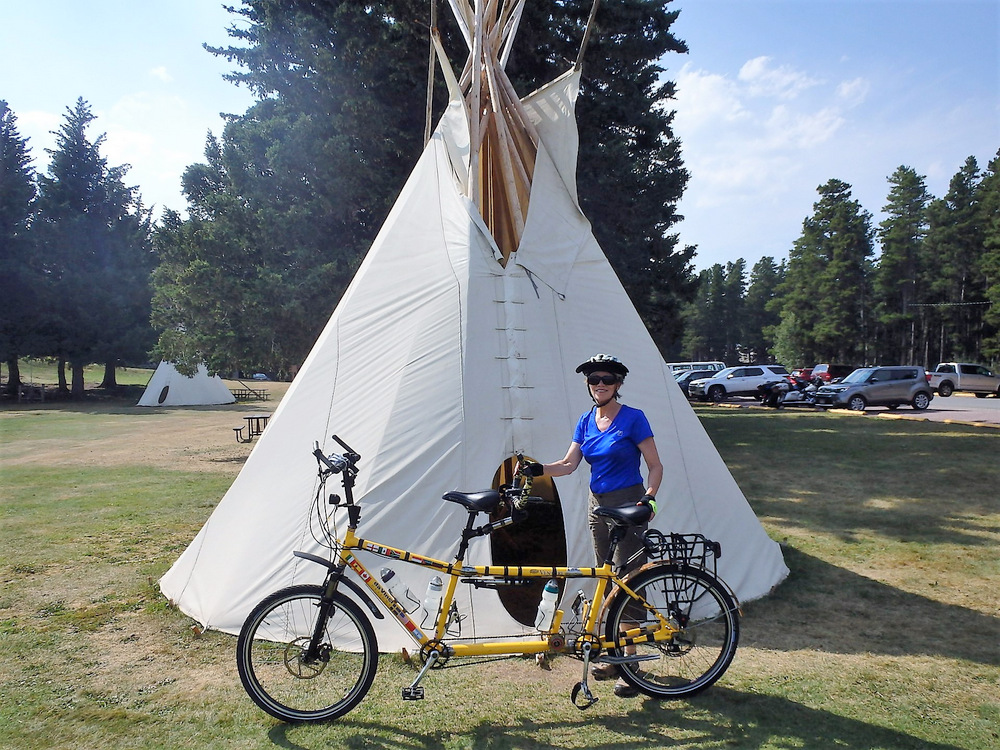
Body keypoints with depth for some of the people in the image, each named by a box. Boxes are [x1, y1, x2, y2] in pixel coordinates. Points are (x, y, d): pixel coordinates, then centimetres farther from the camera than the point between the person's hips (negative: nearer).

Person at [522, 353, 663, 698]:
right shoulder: (586, 421, 7)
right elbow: (569, 464, 5)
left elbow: (655, 465, -8)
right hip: (598, 504, 6)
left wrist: (650, 497, -23)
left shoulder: (633, 418, -10)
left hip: (628, 506, -6)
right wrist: (538, 469, -11)